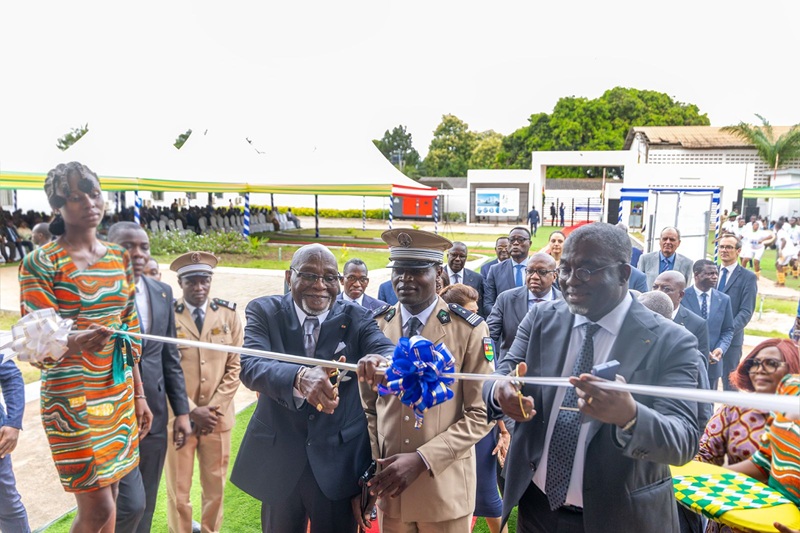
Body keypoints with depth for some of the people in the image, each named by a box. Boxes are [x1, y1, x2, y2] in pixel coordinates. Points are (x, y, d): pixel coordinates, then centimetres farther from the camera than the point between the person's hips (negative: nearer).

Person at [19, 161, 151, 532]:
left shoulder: (119, 257, 6)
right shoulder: (41, 262, -10)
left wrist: (139, 394, 11)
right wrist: (75, 342, -36)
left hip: (119, 393, 5)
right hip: (73, 397, -5)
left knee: (109, 499, 13)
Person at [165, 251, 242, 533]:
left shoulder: (228, 314, 2)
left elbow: (235, 367, 1)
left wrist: (213, 408, -7)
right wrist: (192, 411, -11)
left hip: (218, 417, 2)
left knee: (215, 488, 14)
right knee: (178, 491, 9)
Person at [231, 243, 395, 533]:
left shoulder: (357, 318, -6)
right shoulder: (264, 311, -7)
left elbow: (388, 351, -24)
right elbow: (250, 365, -24)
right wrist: (299, 377, -45)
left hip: (340, 463, 0)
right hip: (278, 462, 1)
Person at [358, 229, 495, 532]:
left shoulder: (470, 329, -11)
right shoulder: (375, 326, -2)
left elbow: (481, 414, -11)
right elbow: (369, 405, 5)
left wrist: (422, 459, -17)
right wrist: (374, 465, -5)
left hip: (445, 486, -2)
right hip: (389, 485, 3)